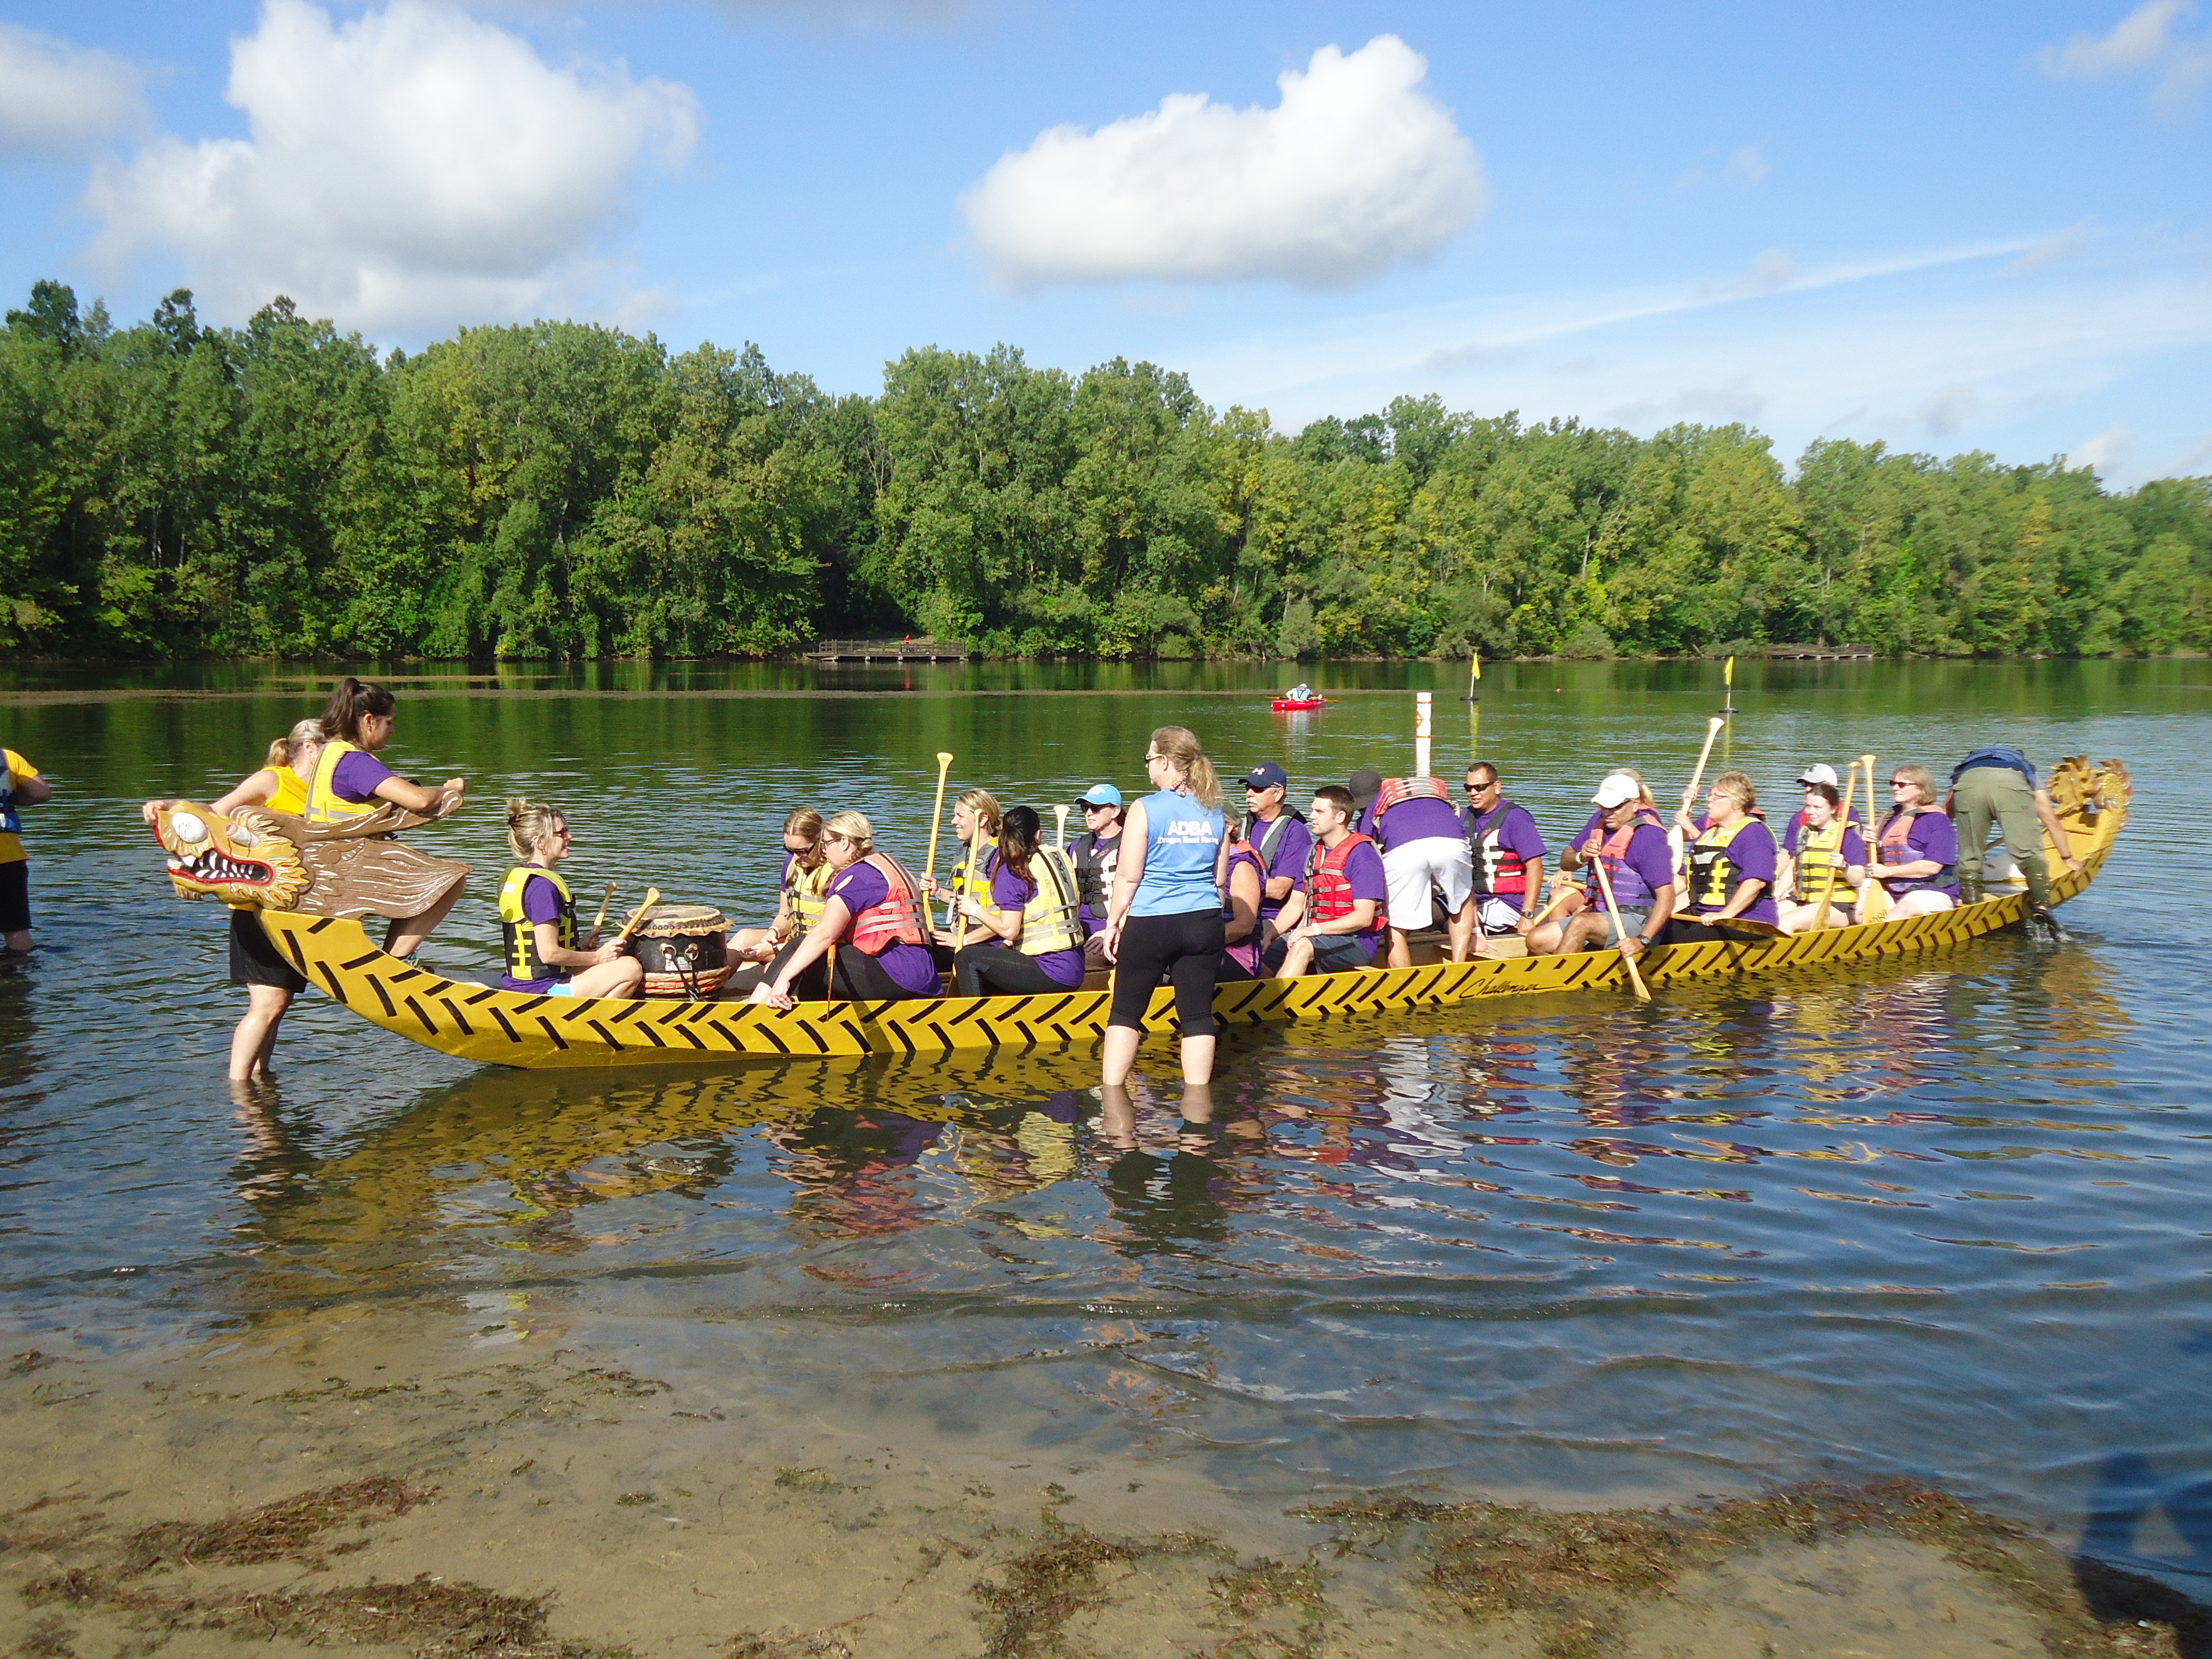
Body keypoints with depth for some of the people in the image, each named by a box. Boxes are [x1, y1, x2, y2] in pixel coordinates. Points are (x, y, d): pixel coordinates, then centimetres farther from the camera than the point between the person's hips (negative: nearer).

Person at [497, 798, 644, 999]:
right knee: (631, 968, -15)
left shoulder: (512, 877, 12)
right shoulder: (543, 885, -18)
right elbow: (549, 954, -22)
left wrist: (578, 947, 14)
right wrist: (597, 957, -10)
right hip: (541, 994, -10)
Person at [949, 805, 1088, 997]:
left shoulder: (1011, 871, -11)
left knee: (967, 958, 0)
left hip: (1051, 972, -8)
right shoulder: (1060, 856, 9)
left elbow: (1008, 929, -16)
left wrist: (975, 909, 1)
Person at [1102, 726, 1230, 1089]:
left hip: (1150, 922, -4)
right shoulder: (1215, 813, 6)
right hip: (1204, 922, 4)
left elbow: (1128, 876, -7)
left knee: (1126, 1012, 7)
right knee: (1198, 1014, 6)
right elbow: (1220, 878, 13)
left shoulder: (1145, 810, -8)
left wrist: (1113, 923, 2)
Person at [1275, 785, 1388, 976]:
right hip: (1322, 937, 8)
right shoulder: (1315, 852, 16)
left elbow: (1364, 917, -16)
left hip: (1358, 942, -7)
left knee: (1302, 947, -34)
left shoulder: (1361, 854, -9)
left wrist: (1316, 929, -24)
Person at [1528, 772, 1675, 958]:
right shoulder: (1600, 820, 7)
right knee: (1536, 940, -7)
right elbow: (1565, 863, 18)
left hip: (1637, 922, -8)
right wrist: (1581, 857, -7)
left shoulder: (1649, 835, -16)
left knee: (1580, 922, -34)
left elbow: (1667, 897, -21)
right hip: (1600, 913, 8)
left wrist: (1642, 941, -31)